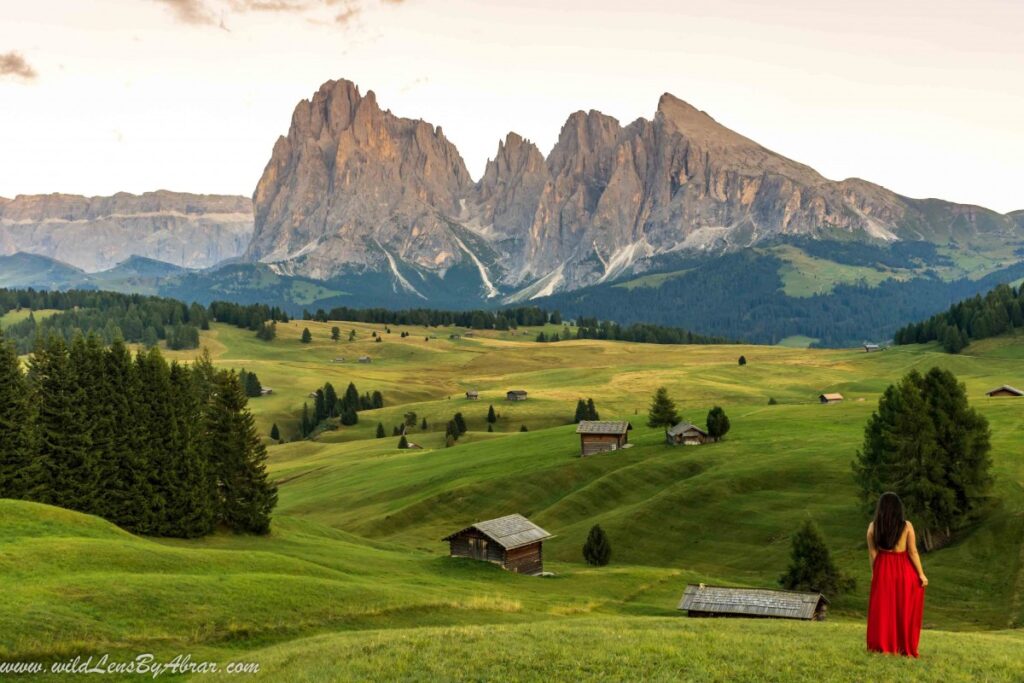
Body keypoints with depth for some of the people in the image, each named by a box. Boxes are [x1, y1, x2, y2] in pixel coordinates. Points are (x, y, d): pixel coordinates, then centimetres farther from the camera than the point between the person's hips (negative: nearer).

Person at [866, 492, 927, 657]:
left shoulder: (873, 527, -7)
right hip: (904, 569, -1)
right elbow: (913, 552, -10)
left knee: (883, 608, 11)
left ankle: (882, 647, 12)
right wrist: (921, 574, -1)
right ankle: (906, 648, 15)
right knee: (905, 610, 10)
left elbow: (872, 553, -3)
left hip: (883, 569, 1)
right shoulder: (906, 526, -11)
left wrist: (874, 573, 9)